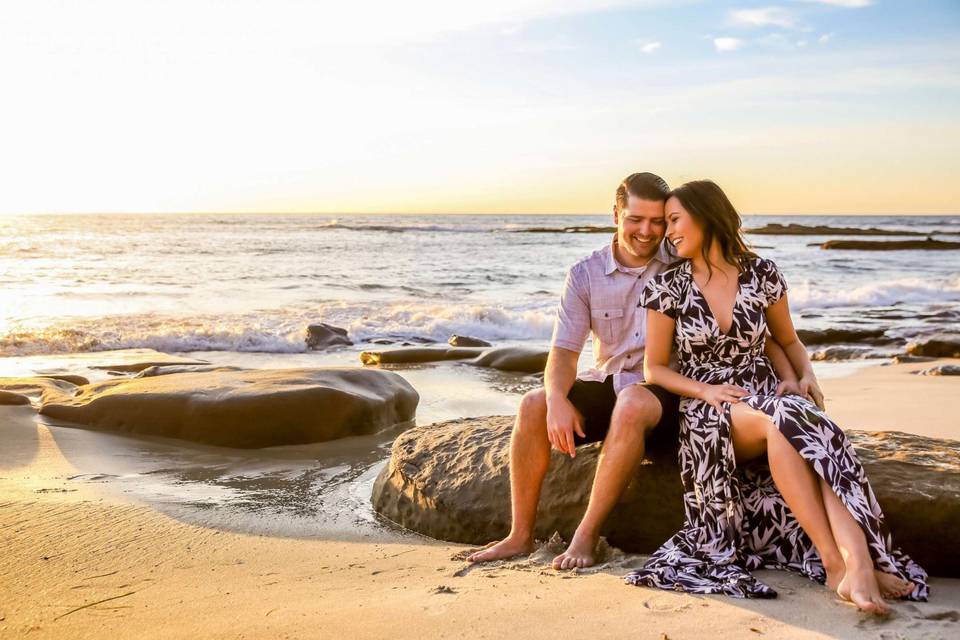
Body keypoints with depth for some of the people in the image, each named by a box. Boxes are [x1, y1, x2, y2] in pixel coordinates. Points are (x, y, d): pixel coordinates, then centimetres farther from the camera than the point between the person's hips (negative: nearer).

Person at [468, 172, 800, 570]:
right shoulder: (585, 275, 1)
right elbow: (564, 351, -4)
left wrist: (789, 372, -18)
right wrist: (557, 400, -24)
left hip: (668, 391, -3)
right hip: (607, 384, 4)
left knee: (632, 404, -37)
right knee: (534, 406, -21)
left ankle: (587, 535, -29)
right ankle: (521, 535, -14)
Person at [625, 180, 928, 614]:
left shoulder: (761, 275, 5)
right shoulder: (668, 287, 1)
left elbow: (788, 341, 20)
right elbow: (654, 368, 4)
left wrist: (806, 374, -2)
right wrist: (705, 390, -13)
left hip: (765, 400, 2)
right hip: (707, 416, -2)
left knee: (808, 425, -35)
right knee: (783, 420, -35)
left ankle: (860, 562, -49)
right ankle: (837, 564, -37)